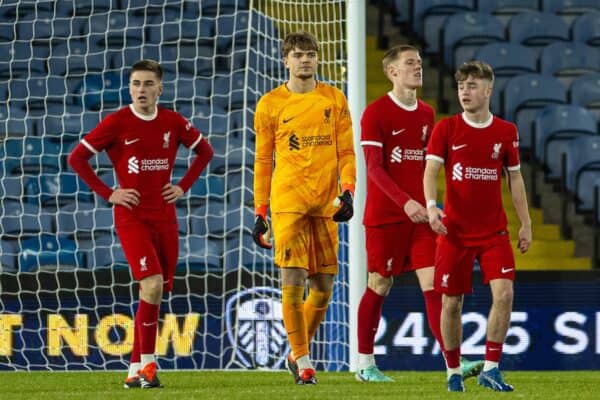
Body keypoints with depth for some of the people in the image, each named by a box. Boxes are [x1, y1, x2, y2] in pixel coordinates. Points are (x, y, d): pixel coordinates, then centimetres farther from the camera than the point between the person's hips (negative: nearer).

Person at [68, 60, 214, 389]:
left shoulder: (173, 122, 4)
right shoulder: (117, 122, -7)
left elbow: (205, 151, 20)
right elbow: (76, 158, -3)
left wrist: (183, 186, 7)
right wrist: (108, 194, -8)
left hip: (165, 216, 5)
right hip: (132, 216, -5)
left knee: (156, 293, 6)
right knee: (153, 283, -21)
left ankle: (136, 370, 16)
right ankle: (147, 364, -12)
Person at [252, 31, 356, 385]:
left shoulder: (335, 99, 10)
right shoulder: (270, 104, 5)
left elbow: (346, 152, 9)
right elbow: (263, 161, 8)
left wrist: (348, 192, -6)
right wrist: (261, 213, 5)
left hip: (325, 204, 2)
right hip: (287, 203, -2)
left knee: (324, 285, 5)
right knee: (292, 281, -11)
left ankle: (298, 353, 23)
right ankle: (302, 358, 0)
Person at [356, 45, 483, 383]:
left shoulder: (427, 113, 12)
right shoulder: (376, 113, -7)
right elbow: (374, 168, -14)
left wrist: (429, 204, 11)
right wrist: (405, 202, -25)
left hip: (419, 214, 5)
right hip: (385, 213, -5)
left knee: (434, 284, -5)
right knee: (380, 286, 3)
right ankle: (365, 364, 15)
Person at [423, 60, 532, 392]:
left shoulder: (506, 132, 5)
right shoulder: (445, 129, -1)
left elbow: (515, 178, 11)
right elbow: (431, 170, -9)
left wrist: (525, 224, 8)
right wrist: (431, 206, -28)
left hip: (494, 231, 1)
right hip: (454, 230, -1)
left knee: (504, 292, -15)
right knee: (451, 302, 3)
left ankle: (490, 369, -8)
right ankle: (453, 373, 17)